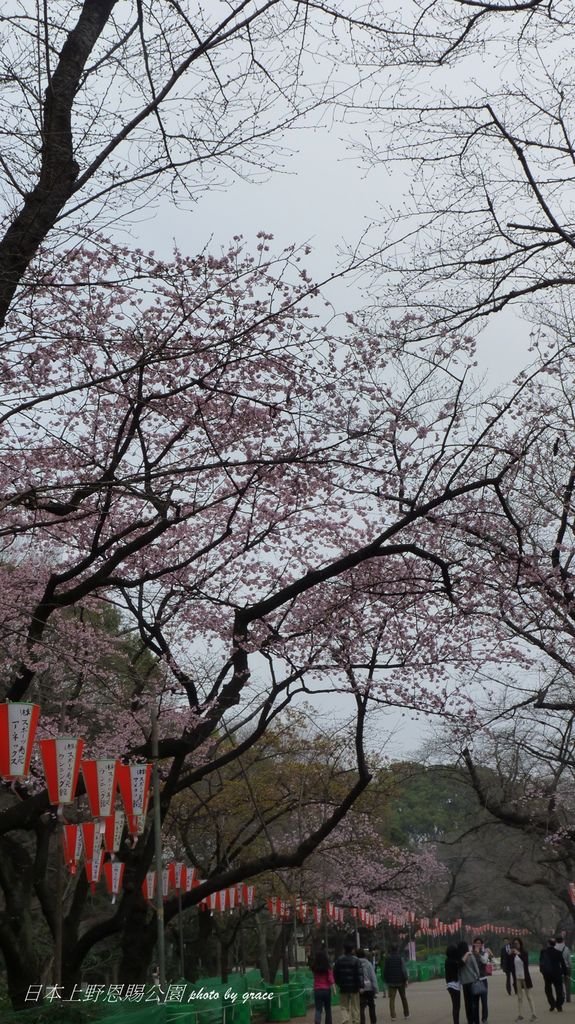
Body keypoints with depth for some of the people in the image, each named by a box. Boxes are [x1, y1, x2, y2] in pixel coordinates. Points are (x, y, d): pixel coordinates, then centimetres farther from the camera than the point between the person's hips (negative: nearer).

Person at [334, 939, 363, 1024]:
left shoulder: (339, 960, 1)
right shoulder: (356, 960, -8)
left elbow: (335, 974, 5)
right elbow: (359, 975, -14)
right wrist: (360, 985, -11)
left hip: (343, 988, 2)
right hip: (354, 988, -2)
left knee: (344, 1007, 9)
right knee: (355, 1008, 10)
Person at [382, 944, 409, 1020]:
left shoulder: (387, 959, 0)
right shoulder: (400, 958, -6)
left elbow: (385, 970, 2)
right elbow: (403, 969, -12)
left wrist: (386, 980, 10)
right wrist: (406, 979, -8)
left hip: (391, 982, 0)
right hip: (400, 981, 0)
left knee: (392, 999, 0)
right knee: (403, 998, 14)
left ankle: (393, 1016, -10)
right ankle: (406, 1015, 17)